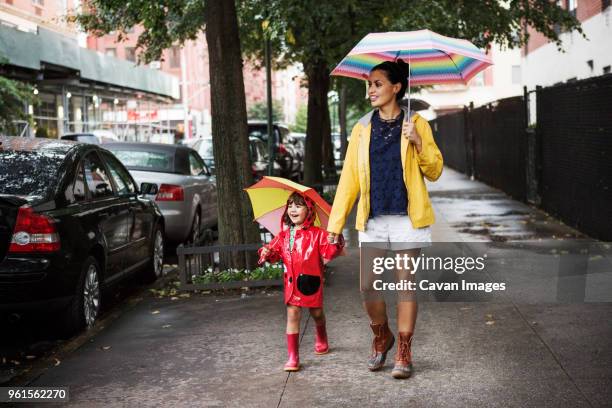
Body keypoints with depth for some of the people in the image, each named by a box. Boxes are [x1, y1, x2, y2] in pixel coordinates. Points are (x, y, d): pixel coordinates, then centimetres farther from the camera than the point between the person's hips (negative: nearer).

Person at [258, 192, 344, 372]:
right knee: (292, 315, -6)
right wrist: (266, 252, -8)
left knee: (317, 313, 16)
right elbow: (275, 250, 12)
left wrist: (335, 243, -29)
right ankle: (292, 357, -4)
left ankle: (321, 340, 48)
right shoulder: (283, 236, 5)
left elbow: (329, 251, -10)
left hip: (311, 281, -2)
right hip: (292, 282, 2)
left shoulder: (317, 234, -6)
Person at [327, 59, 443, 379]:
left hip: (408, 218, -2)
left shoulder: (417, 124, 3)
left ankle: (403, 352, 14)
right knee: (368, 286, -3)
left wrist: (418, 142, -16)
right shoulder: (362, 129, 8)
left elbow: (435, 172, 1)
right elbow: (349, 179, 6)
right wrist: (335, 224, 2)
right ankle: (381, 336, 25)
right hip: (373, 220, 2)